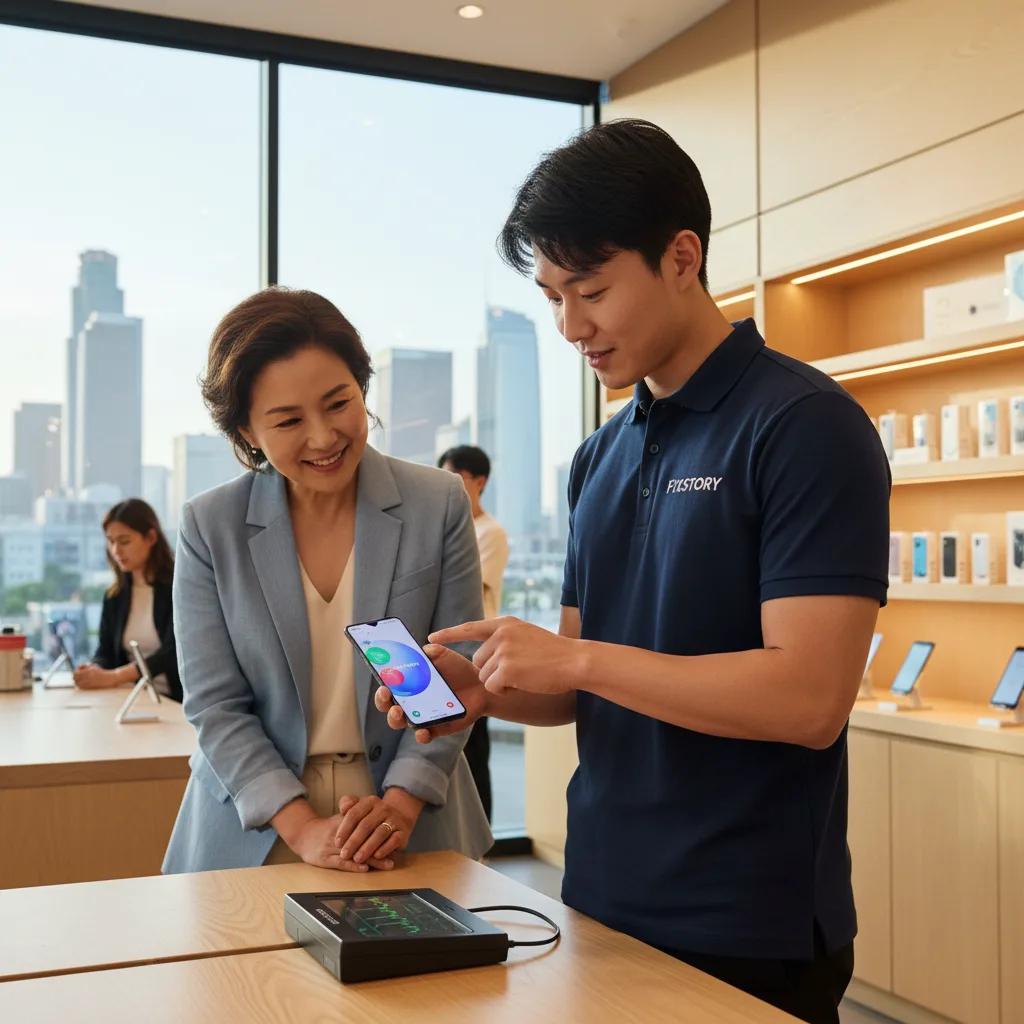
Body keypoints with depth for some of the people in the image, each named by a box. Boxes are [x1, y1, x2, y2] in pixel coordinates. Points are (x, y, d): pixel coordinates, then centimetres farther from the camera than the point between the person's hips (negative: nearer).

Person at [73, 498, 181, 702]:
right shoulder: (115, 595, 12)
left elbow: (172, 652, -17)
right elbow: (105, 652, 9)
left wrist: (111, 677, -28)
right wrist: (94, 670, -16)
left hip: (173, 700, -6)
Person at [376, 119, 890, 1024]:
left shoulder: (805, 425, -14)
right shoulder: (602, 456, 8)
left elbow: (809, 697, -22)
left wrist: (578, 658, -19)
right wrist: (486, 691, -7)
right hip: (604, 906, 7)